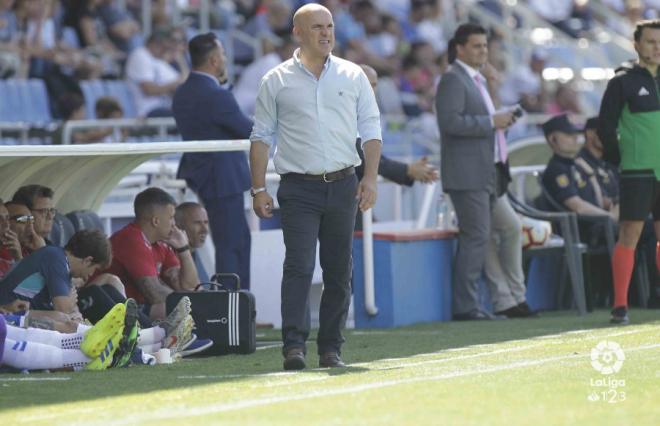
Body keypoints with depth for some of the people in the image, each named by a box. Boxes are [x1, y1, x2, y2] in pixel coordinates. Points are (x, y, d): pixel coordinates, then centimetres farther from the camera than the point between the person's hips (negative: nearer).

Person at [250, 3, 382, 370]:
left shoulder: (353, 76, 9)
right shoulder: (277, 82, 4)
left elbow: (370, 129, 9)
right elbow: (262, 136, 5)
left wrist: (371, 178, -3)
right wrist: (259, 189, -2)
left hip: (343, 186, 3)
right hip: (299, 188, -2)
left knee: (339, 271, 4)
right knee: (299, 266, -14)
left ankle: (331, 348, 10)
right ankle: (294, 346, -19)